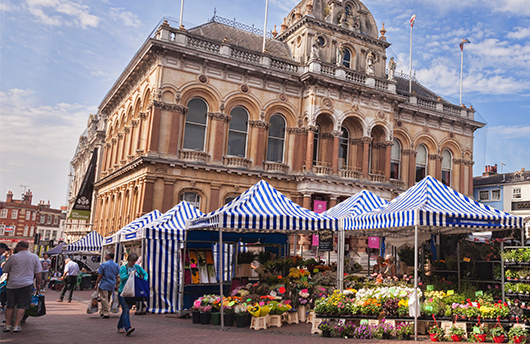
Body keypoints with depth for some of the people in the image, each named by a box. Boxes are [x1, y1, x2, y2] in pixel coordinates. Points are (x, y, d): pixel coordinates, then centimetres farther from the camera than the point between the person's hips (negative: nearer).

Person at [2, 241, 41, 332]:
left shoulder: (13, 257, -2)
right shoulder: (35, 257, 3)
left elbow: (6, 270, 8)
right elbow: (38, 273, 5)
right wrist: (38, 284, 13)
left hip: (13, 284, 0)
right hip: (27, 284, 0)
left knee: (10, 305, 12)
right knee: (22, 306, 4)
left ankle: (8, 325, 13)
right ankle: (16, 326, -1)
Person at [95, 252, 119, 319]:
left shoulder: (103, 265, -9)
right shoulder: (117, 266, 5)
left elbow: (100, 276, -9)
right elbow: (117, 277, 10)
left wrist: (96, 284, -3)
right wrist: (116, 285, 17)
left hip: (104, 285, -5)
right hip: (112, 286, 6)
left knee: (104, 299, 0)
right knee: (107, 299, 16)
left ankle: (106, 314, 0)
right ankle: (102, 312, 24)